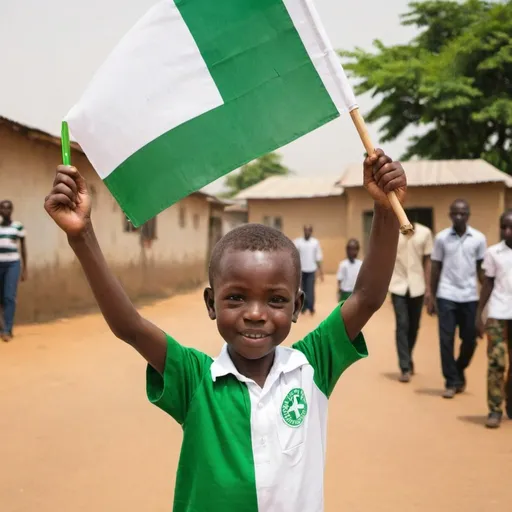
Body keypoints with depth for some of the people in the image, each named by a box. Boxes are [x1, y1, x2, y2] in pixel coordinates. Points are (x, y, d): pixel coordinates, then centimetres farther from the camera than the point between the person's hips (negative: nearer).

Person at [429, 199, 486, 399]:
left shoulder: (479, 238, 1)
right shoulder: (441, 238, 1)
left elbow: (482, 269, 6)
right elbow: (436, 269, 5)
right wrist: (432, 297, 4)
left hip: (470, 296, 1)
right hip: (446, 296, -1)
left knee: (470, 340, 7)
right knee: (446, 340, -1)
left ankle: (459, 372, 32)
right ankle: (451, 382, 8)